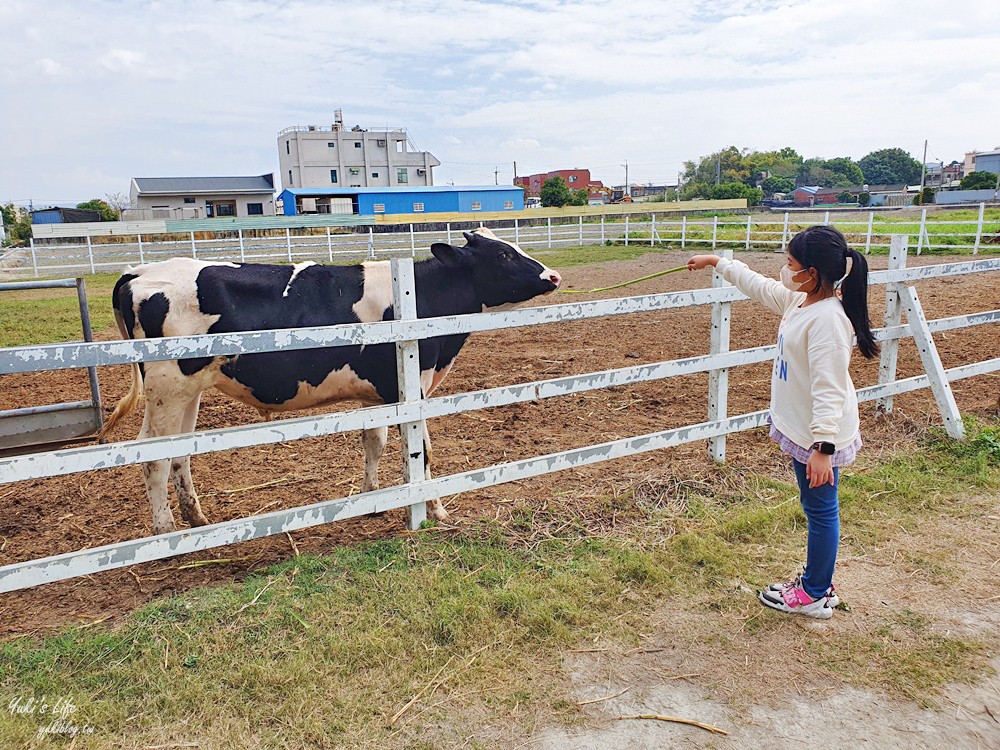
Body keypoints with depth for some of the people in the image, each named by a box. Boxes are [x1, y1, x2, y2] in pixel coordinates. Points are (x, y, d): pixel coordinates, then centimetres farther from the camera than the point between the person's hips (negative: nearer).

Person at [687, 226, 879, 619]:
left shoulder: (827, 318, -26)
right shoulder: (798, 301, 3)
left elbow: (829, 390, -29)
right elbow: (757, 285, 21)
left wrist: (823, 447, -29)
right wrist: (715, 261, 27)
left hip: (818, 437, -10)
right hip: (802, 429, 10)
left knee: (821, 511, 6)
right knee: (815, 509, 21)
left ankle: (815, 596, 23)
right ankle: (816, 581, 37)